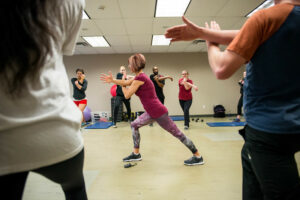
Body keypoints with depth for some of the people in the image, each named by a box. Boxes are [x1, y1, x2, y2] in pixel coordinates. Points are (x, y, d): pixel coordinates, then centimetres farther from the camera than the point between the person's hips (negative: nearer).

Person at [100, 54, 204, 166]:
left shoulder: (140, 78, -18)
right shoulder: (139, 77, 11)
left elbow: (127, 95, -11)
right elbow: (126, 82, 22)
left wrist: (123, 85, 8)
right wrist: (112, 80, 21)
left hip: (158, 112, -10)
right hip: (152, 112, 10)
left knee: (177, 133, 0)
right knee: (134, 125, 17)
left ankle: (198, 157, 14)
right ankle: (136, 154, 27)